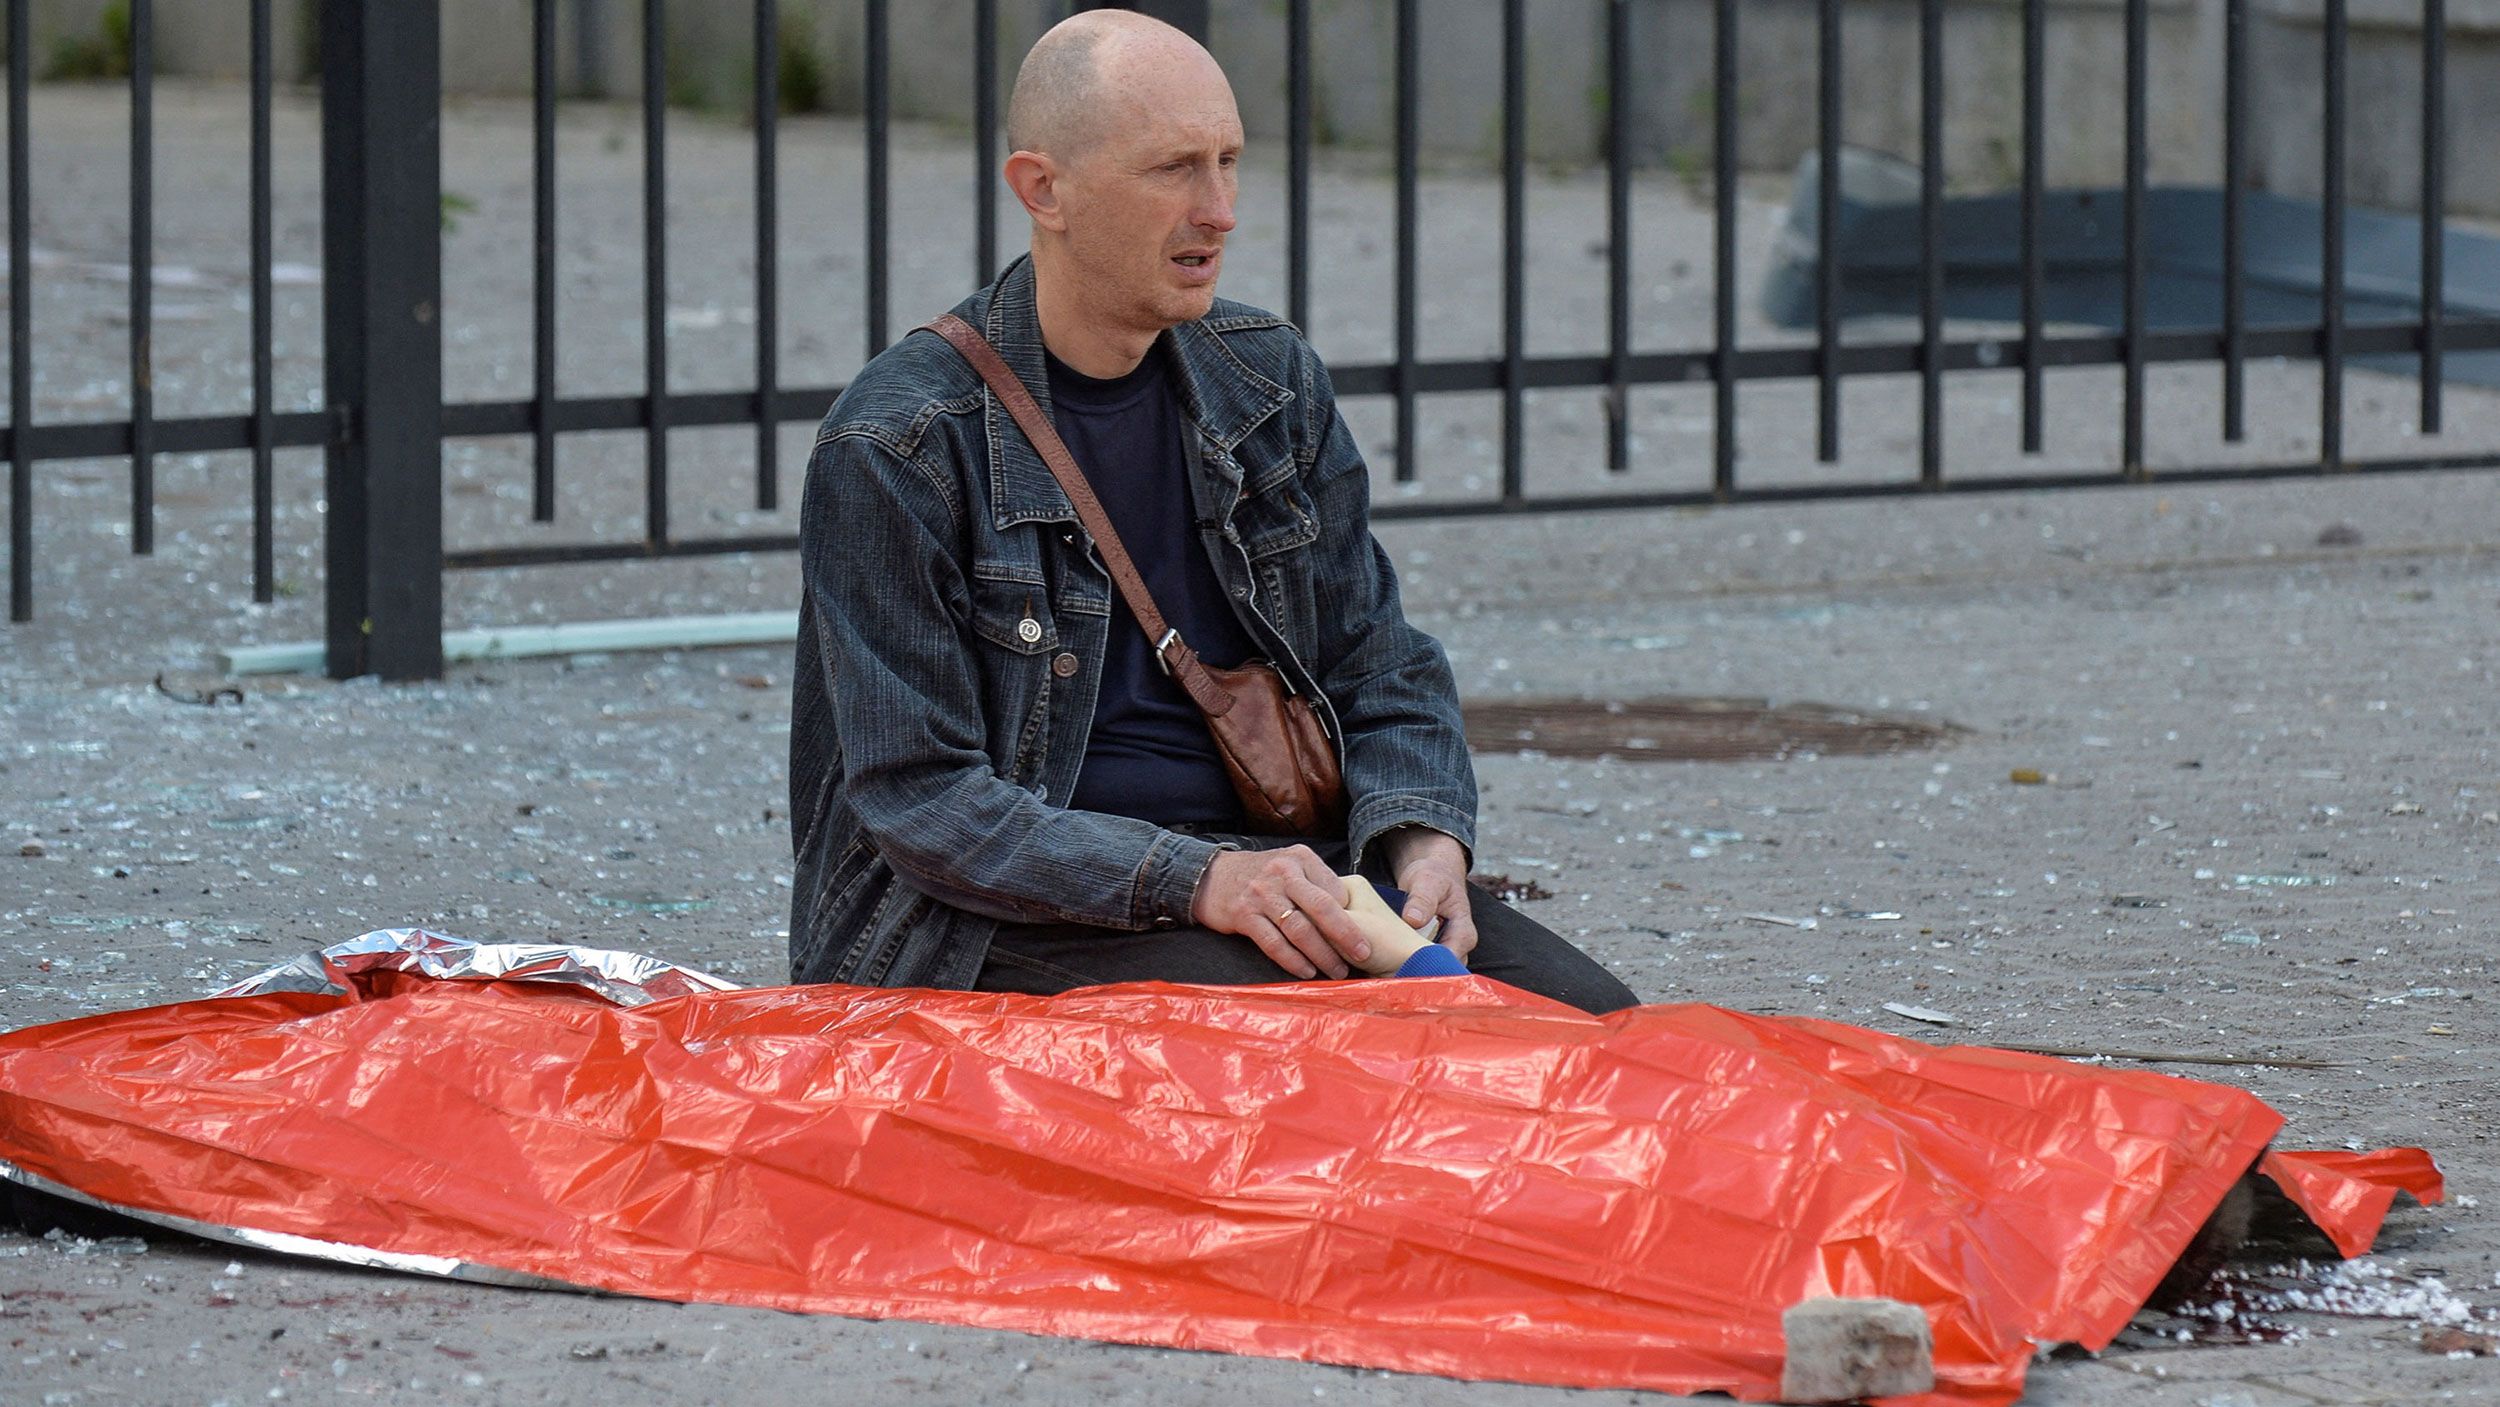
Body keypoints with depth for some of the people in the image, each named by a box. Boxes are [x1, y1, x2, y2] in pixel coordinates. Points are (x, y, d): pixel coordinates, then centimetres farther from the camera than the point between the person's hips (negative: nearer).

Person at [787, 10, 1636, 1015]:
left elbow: (1379, 669, 14)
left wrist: (1424, 839, -10)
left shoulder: (1272, 381, 9)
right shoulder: (894, 446, -10)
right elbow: (921, 801, -14)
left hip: (1265, 860, 6)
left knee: (1587, 1012, -16)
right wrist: (1192, 882, -27)